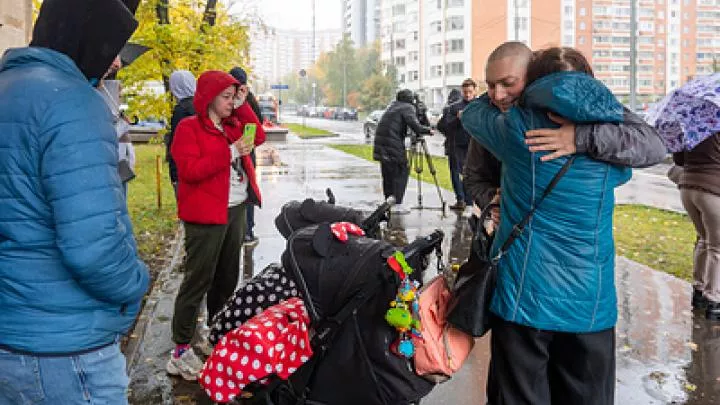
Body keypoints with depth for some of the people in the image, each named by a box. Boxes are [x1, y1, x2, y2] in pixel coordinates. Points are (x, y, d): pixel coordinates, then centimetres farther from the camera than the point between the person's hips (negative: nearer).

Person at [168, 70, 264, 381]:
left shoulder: (232, 124, 14)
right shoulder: (189, 128, -9)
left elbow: (259, 136, 11)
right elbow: (190, 170, -19)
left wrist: (243, 106, 3)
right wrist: (230, 153, -21)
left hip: (236, 209, 8)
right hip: (206, 215, -8)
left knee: (227, 277, 15)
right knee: (198, 280, -5)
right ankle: (181, 351, 3)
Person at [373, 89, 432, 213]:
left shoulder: (393, 105, 20)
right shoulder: (408, 108, -3)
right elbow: (415, 126, -16)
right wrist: (428, 130, 1)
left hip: (380, 144, 7)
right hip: (394, 144, -7)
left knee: (387, 174, 14)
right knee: (401, 172, 0)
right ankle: (398, 204, -5)